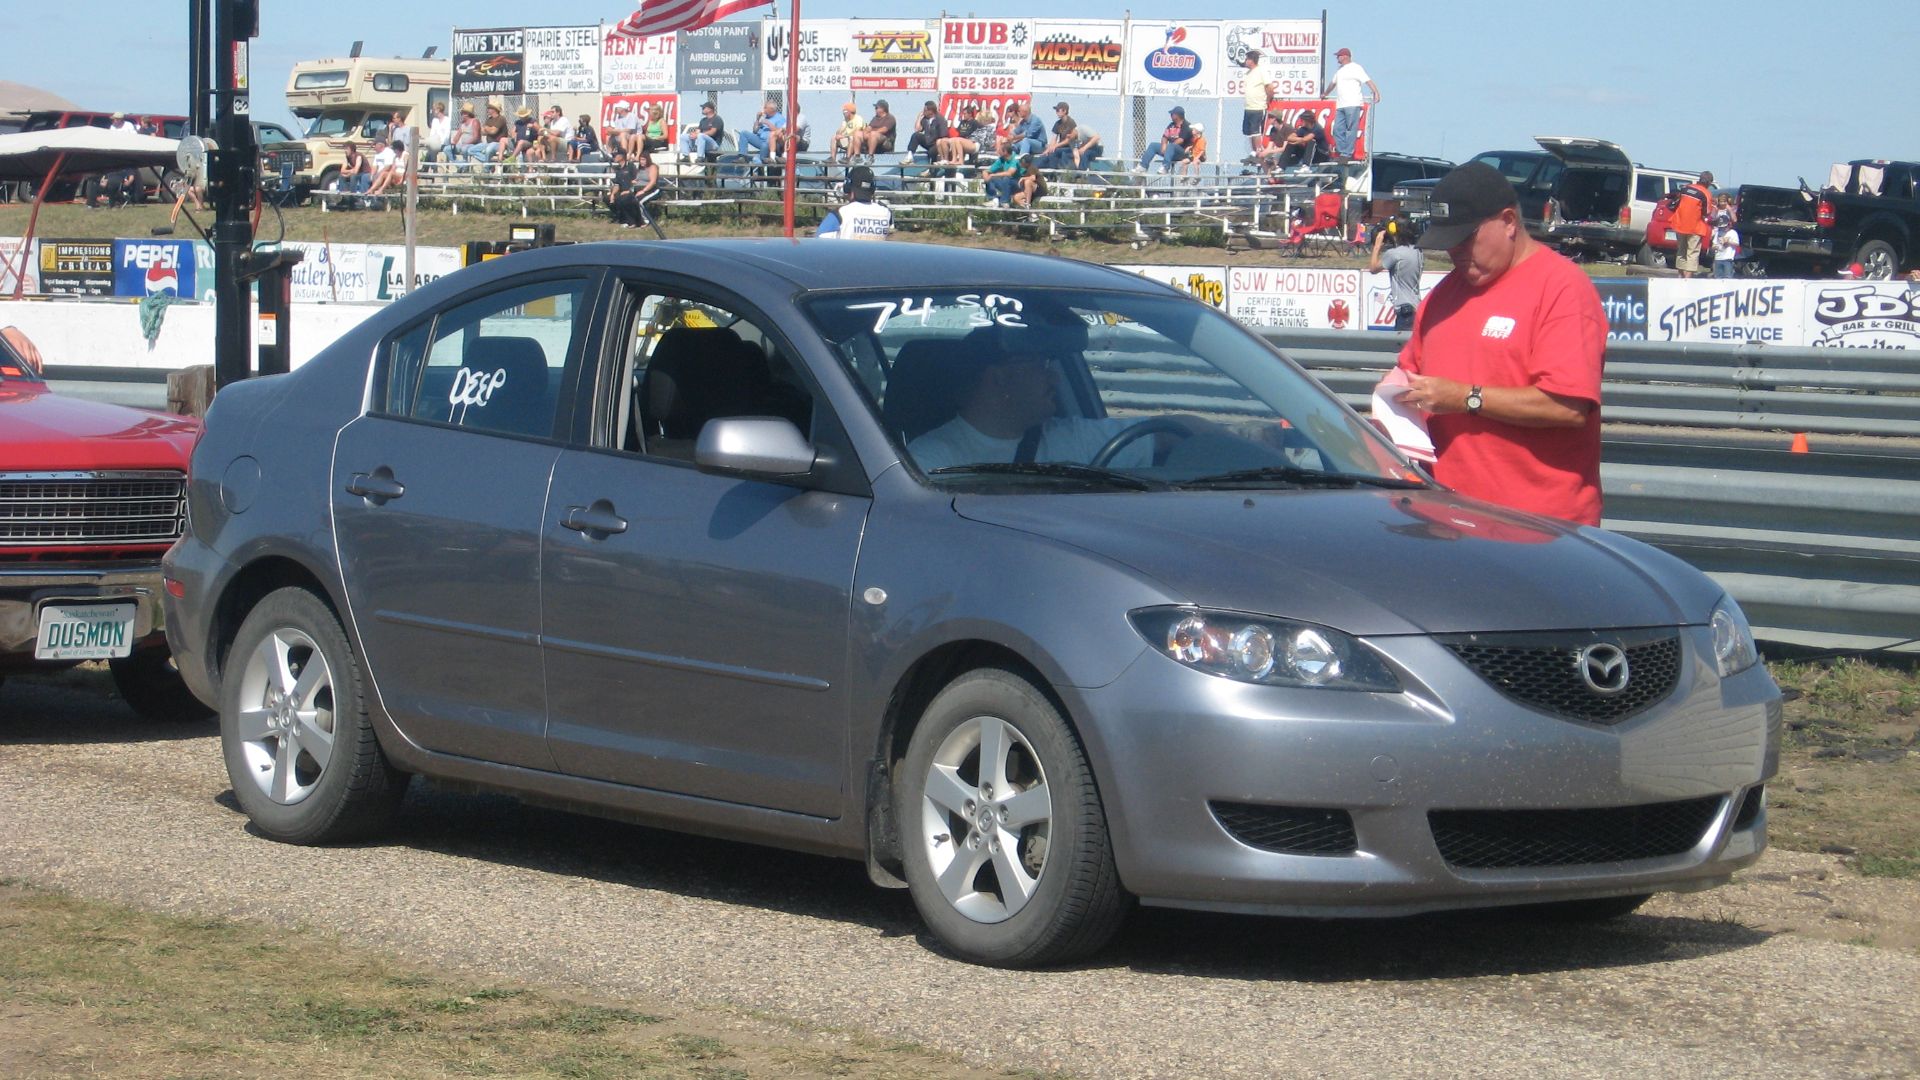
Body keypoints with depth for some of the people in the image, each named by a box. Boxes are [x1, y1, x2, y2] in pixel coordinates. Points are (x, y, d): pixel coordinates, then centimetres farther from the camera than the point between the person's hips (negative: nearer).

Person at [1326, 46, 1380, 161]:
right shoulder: (1339, 71, 23)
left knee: (1351, 130, -10)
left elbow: (1368, 81, -12)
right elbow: (1333, 83, 40)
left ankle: (1347, 154, -12)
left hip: (1353, 104, -9)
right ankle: (1342, 152, 3)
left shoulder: (1355, 68, -3)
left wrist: (1376, 92, -25)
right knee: (1338, 130, 2)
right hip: (1340, 105, 9)